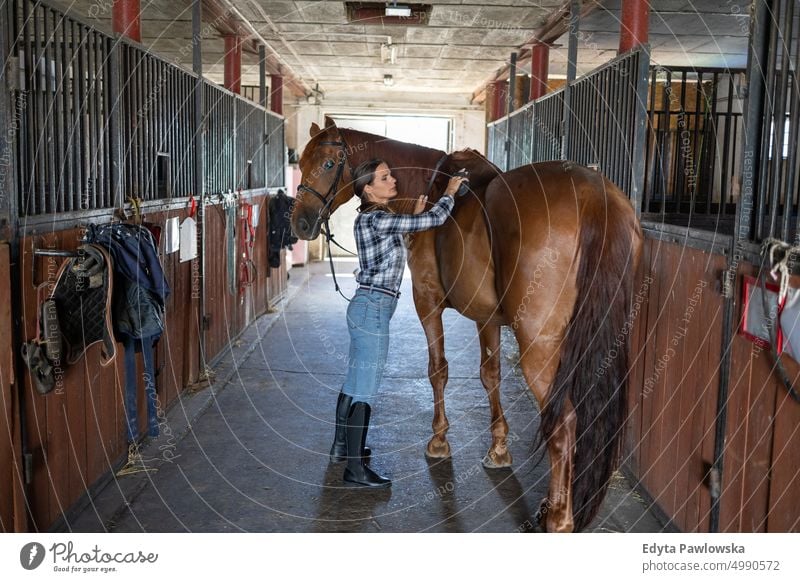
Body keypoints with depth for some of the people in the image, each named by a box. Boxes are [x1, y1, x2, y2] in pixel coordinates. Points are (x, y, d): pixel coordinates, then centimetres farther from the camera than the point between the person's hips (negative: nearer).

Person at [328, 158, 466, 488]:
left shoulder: (376, 218, 12)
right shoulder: (376, 219, -17)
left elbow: (395, 244, 28)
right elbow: (434, 220, -19)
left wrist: (415, 215, 19)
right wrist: (450, 193, -2)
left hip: (366, 307, 10)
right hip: (374, 309, -10)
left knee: (354, 382, 19)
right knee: (364, 390, -6)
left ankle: (342, 446, 33)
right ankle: (355, 469, 0)